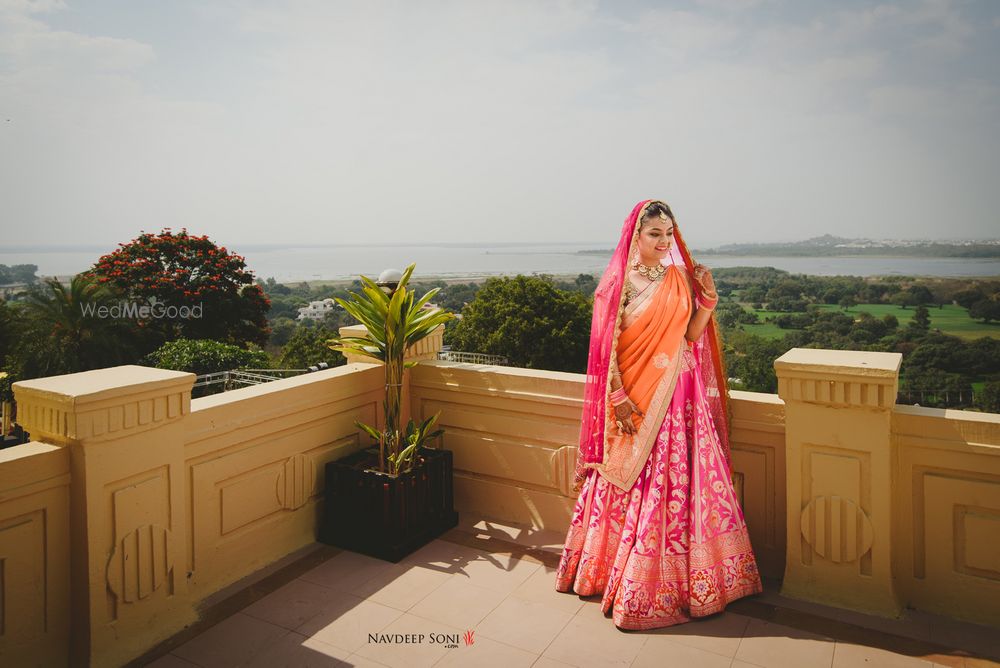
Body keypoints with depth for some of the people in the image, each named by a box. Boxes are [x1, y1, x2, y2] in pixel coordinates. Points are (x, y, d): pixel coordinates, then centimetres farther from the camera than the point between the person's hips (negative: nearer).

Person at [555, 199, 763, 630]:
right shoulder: (619, 281, -6)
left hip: (679, 396, 5)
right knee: (634, 487, 2)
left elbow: (689, 336, 8)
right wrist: (619, 400, -14)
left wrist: (707, 297, -3)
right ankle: (623, 576, 20)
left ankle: (676, 575, 26)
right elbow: (607, 348, -8)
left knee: (681, 481, 9)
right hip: (636, 398, -5)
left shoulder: (680, 279, 8)